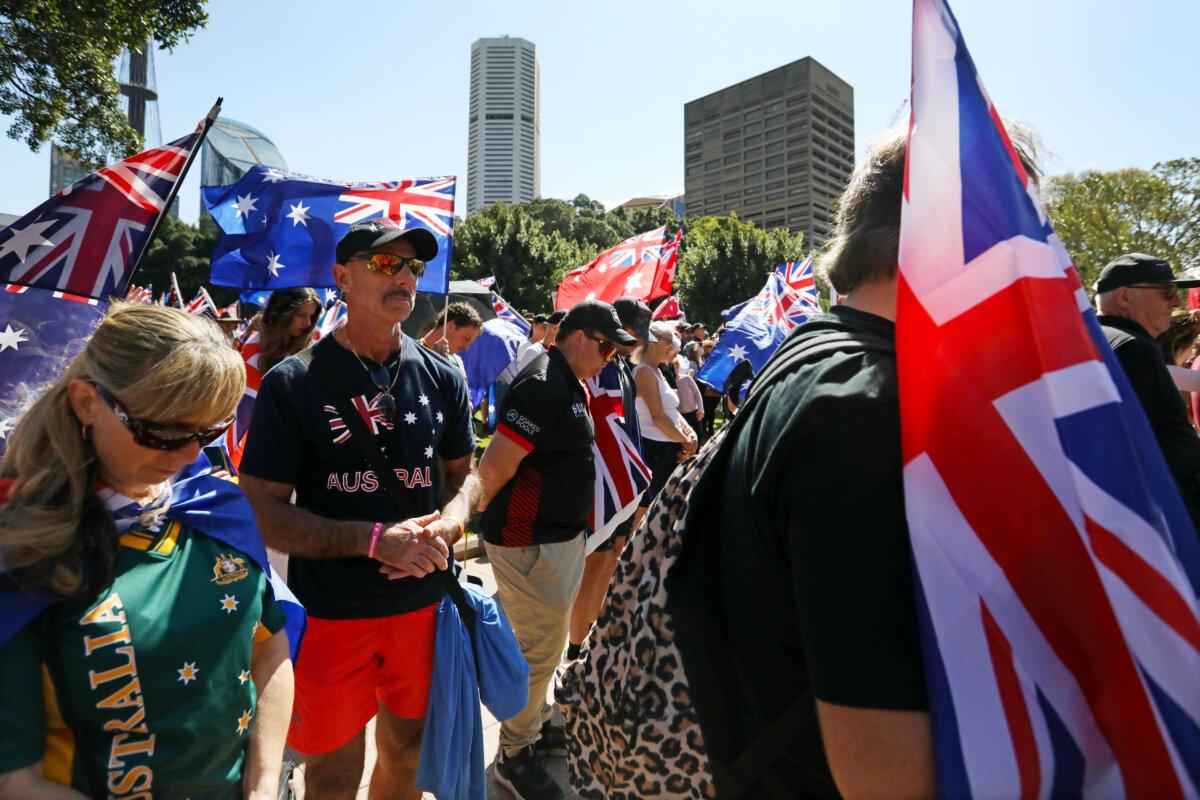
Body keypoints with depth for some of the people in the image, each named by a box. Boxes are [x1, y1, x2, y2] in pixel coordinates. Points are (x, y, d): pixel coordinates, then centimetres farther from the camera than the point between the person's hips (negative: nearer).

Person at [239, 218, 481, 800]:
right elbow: (264, 513, -12)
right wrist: (377, 538, -23)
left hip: (425, 602, 3)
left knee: (406, 753, 23)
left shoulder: (441, 377, 1)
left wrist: (446, 525, -13)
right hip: (330, 614, -3)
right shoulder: (292, 383, -11)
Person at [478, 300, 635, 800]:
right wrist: (476, 510, -12)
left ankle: (537, 722, 43)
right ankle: (515, 755, 25)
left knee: (545, 644, 24)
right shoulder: (543, 385, -24)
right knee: (537, 649, 5)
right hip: (530, 543, -10)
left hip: (560, 535, 10)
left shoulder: (569, 384, 10)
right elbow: (496, 464, -28)